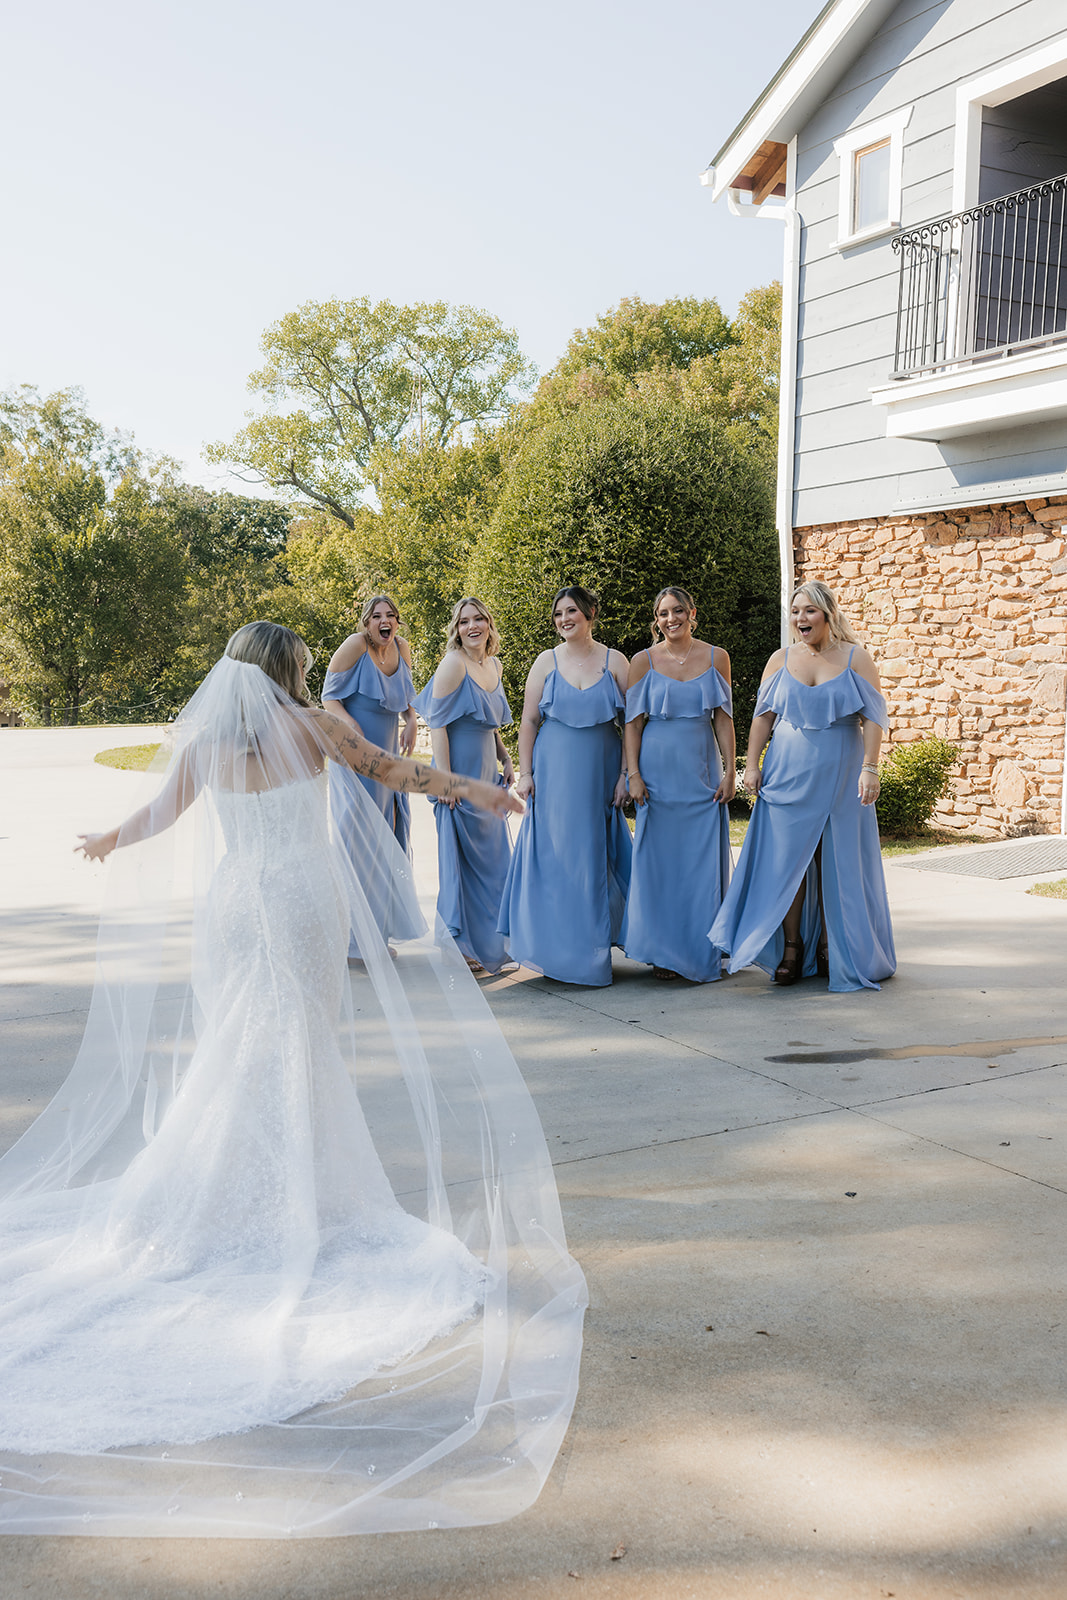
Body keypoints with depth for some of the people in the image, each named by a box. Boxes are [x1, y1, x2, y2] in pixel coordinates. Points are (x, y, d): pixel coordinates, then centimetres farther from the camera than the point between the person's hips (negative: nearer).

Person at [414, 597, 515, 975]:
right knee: (461, 855, 0)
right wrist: (445, 778, -21)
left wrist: (505, 759, 13)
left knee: (493, 856, 14)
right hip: (461, 773, -8)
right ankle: (460, 946, 10)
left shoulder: (494, 664, 11)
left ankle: (489, 942, 27)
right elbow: (437, 723, -16)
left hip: (486, 773, 8)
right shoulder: (454, 664, -13)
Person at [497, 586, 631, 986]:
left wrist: (625, 774, -3)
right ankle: (553, 945, 9)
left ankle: (593, 947, 16)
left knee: (595, 855, 3)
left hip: (600, 774, 0)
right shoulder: (546, 662, 5)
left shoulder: (615, 662, 3)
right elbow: (528, 722, 5)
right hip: (554, 773, 0)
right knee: (553, 853, -1)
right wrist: (525, 773, -2)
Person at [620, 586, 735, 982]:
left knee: (702, 863, 1)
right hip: (658, 771, -1)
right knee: (659, 860, 2)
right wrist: (634, 775, -6)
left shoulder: (716, 657, 5)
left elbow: (724, 719, 5)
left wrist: (729, 771, -1)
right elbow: (633, 723, 2)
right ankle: (663, 953, 13)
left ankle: (700, 955, 11)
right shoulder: (644, 661, 2)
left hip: (702, 773, 1)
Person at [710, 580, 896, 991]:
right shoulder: (780, 660, 7)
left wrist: (870, 768, -11)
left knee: (836, 861, 3)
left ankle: (830, 946, 14)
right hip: (787, 773, 2)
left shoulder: (855, 659, 1)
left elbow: (872, 718, -3)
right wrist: (752, 764, 2)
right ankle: (792, 947, 8)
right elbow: (763, 717, 9)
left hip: (840, 776, -1)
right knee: (786, 857, -1)